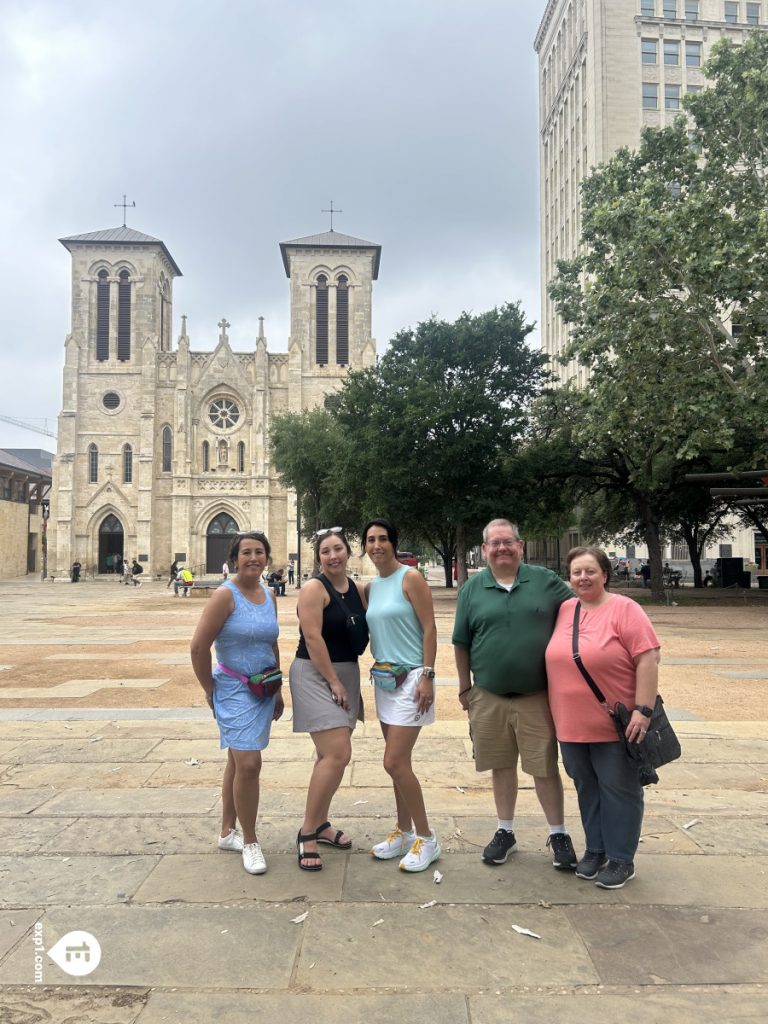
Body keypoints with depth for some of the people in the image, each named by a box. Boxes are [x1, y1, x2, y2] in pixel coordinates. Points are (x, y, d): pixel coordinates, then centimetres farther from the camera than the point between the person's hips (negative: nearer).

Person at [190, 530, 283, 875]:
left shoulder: (268, 596, 7)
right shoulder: (226, 595, -15)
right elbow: (199, 646, -15)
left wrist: (278, 690, 18)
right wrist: (209, 689, -6)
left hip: (263, 690, 7)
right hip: (235, 689, -6)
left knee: (238, 760, 16)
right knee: (248, 763, -12)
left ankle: (227, 833, 31)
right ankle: (249, 841, 7)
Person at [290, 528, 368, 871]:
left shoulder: (358, 590, 8)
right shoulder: (314, 588, -12)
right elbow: (312, 638, -17)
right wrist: (334, 682, -16)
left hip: (347, 673, 7)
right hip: (315, 674, -7)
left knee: (331, 754, 14)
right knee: (338, 755, -14)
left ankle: (321, 823, 29)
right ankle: (307, 832, -1)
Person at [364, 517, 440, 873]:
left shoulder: (410, 578, -10)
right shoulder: (370, 587, 11)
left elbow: (429, 628, -13)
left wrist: (427, 675, -18)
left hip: (411, 678, -7)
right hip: (384, 679, 7)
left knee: (395, 763, -8)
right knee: (398, 762, 14)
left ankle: (426, 839, 8)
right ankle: (403, 832, 29)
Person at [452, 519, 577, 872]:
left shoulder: (545, 581, -1)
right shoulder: (472, 589, 2)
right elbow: (461, 643, 8)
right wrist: (465, 687, 9)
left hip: (537, 697, -1)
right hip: (489, 697, 2)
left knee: (545, 768, 5)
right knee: (501, 766, 13)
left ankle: (558, 835, 24)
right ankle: (505, 832, 30)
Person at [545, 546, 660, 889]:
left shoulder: (624, 609, -11)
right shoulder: (563, 610, 6)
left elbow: (648, 659, -16)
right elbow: (554, 658, 15)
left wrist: (643, 710, -20)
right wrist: (560, 713, 15)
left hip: (616, 725, -5)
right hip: (572, 725, 5)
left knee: (618, 789, 8)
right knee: (587, 788, 16)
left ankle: (621, 858, 22)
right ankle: (595, 849, 32)